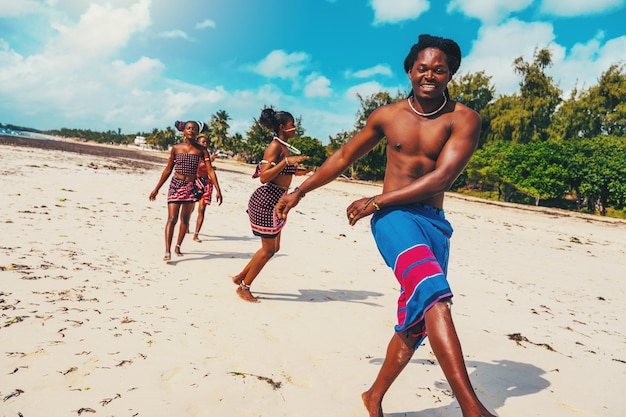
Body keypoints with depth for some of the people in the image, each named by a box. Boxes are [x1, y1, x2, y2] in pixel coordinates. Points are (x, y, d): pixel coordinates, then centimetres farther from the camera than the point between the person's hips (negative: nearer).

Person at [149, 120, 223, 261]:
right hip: (175, 185, -1)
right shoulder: (176, 148, 3)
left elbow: (210, 170, -5)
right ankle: (167, 252, -11)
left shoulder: (201, 150, 2)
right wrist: (156, 189, 11)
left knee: (185, 219, 11)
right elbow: (168, 169, 10)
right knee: (172, 218, -9)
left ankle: (178, 246, 28)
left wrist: (218, 190, -13)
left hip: (191, 187, 1)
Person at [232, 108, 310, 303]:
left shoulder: (284, 147, 14)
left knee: (273, 247, 16)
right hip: (266, 200, -10)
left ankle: (240, 277, 29)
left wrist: (296, 172, 16)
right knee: (268, 249, -1)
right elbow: (264, 177, -23)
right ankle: (244, 288, 15)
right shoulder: (275, 146, -14)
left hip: (277, 201, 10)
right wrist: (287, 161, -27)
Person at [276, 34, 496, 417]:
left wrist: (376, 201, -13)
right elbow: (344, 157, 18)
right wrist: (300, 191, 20)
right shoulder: (387, 116, 7)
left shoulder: (464, 119, -1)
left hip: (435, 223, 2)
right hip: (394, 217, -1)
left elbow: (442, 177, -13)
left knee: (416, 321, 7)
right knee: (434, 292, -29)